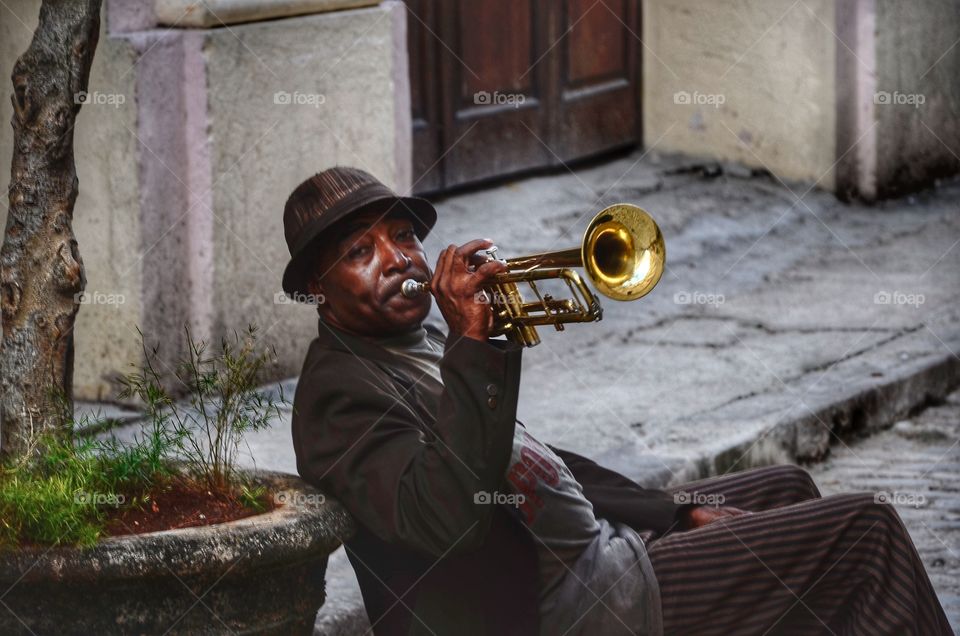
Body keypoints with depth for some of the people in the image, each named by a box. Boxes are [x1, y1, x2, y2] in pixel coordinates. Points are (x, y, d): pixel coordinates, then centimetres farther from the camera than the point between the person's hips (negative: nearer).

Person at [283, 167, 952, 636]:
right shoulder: (340, 391, -18)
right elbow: (444, 518, -35)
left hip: (599, 542, 11)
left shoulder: (422, 347, 14)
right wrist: (472, 347, -37)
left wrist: (676, 513, 13)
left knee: (787, 487, 28)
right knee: (865, 529, -9)